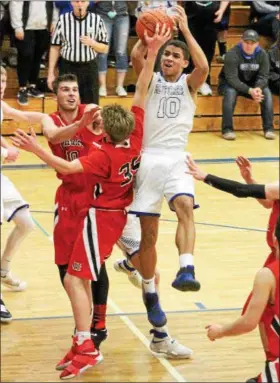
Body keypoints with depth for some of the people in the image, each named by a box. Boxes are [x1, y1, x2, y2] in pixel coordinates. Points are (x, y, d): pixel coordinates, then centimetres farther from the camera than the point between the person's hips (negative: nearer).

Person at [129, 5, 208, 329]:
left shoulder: (189, 84, 10)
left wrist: (185, 30, -16)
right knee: (148, 233, 2)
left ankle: (186, 271, -44)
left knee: (185, 207, -31)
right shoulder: (151, 80, 10)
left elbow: (203, 66, -13)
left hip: (176, 158, -1)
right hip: (148, 159, 1)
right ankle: (150, 294, 17)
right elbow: (136, 56, -11)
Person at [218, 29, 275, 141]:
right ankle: (227, 129, -32)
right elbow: (232, 78, -29)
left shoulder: (262, 54, -10)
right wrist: (249, 91, -41)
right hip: (229, 84, -4)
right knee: (230, 92, -36)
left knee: (266, 92, -21)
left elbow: (263, 76, -9)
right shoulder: (232, 54, -24)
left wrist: (258, 88, -34)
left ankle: (268, 128, -16)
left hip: (251, 85, 4)